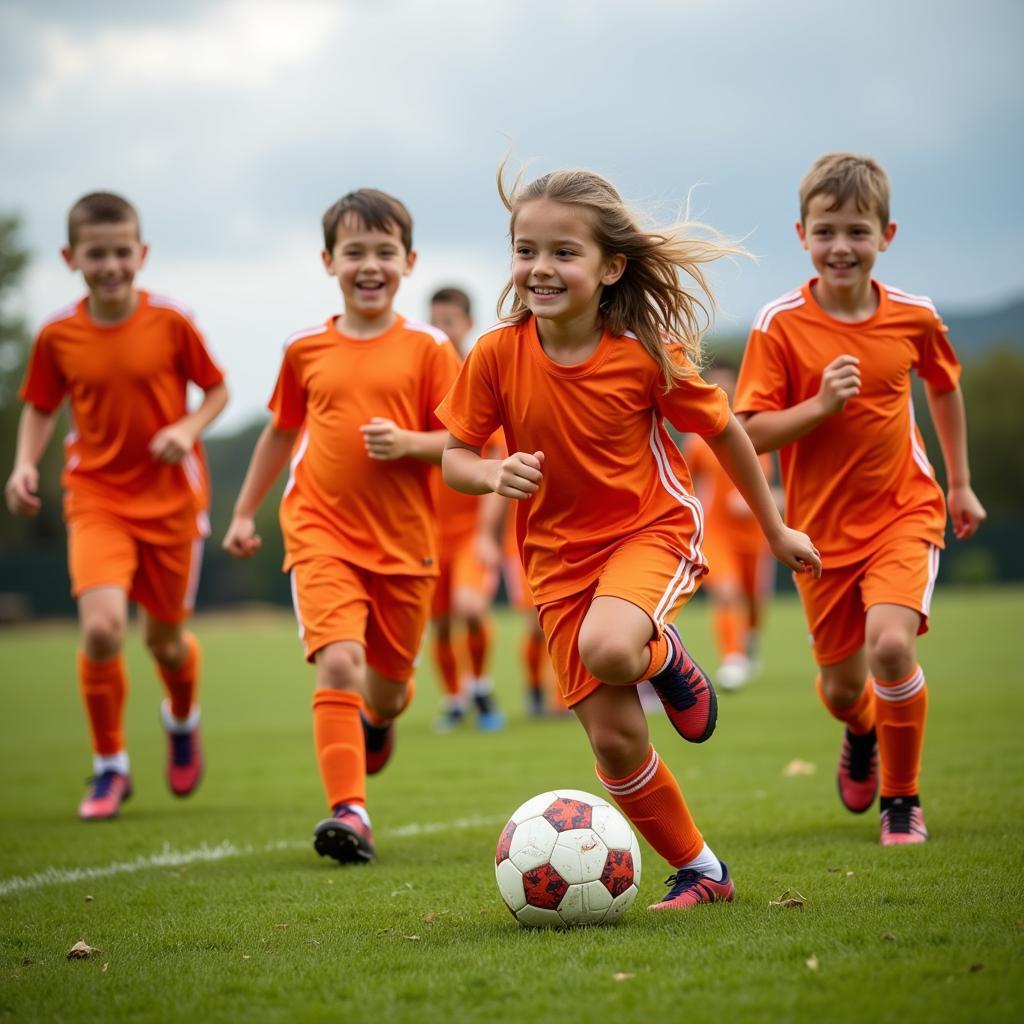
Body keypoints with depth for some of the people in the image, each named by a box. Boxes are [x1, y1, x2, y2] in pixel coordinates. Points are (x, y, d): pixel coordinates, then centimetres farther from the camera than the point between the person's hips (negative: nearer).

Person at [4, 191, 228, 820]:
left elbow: (218, 389, 3)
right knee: (102, 627, -20)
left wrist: (189, 428, -15)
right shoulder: (58, 335, -5)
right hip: (96, 497, 0)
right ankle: (110, 767, 1)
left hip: (171, 497, 0)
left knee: (165, 638, 10)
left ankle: (183, 719, 48)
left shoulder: (170, 322, -8)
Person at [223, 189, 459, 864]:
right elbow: (282, 432, 20)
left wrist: (407, 442, -21)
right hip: (322, 535, 0)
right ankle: (350, 813, -22)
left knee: (387, 683, 13)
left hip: (403, 542, 0)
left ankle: (380, 715, 52)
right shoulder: (307, 352, 6)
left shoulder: (427, 350, -1)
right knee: (338, 662, -21)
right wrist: (245, 512, 24)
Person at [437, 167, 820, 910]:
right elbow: (455, 458, -1)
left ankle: (667, 657, 2)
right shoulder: (497, 355, -11)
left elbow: (723, 431, 0)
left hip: (652, 529, -3)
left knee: (607, 648, -35)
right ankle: (700, 871, 19)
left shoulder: (646, 354, -15)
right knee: (614, 740, -2)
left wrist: (775, 528, 10)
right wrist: (494, 474, -25)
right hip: (559, 554, 3)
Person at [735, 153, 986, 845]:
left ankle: (903, 796, -2)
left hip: (905, 509, 0)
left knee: (891, 644, -24)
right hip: (823, 523, 0)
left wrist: (960, 483, 22)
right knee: (840, 687, 10)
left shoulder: (914, 317, -6)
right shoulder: (780, 326, -12)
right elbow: (749, 434, -13)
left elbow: (944, 386, 15)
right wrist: (819, 406, -28)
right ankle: (863, 735, 50)